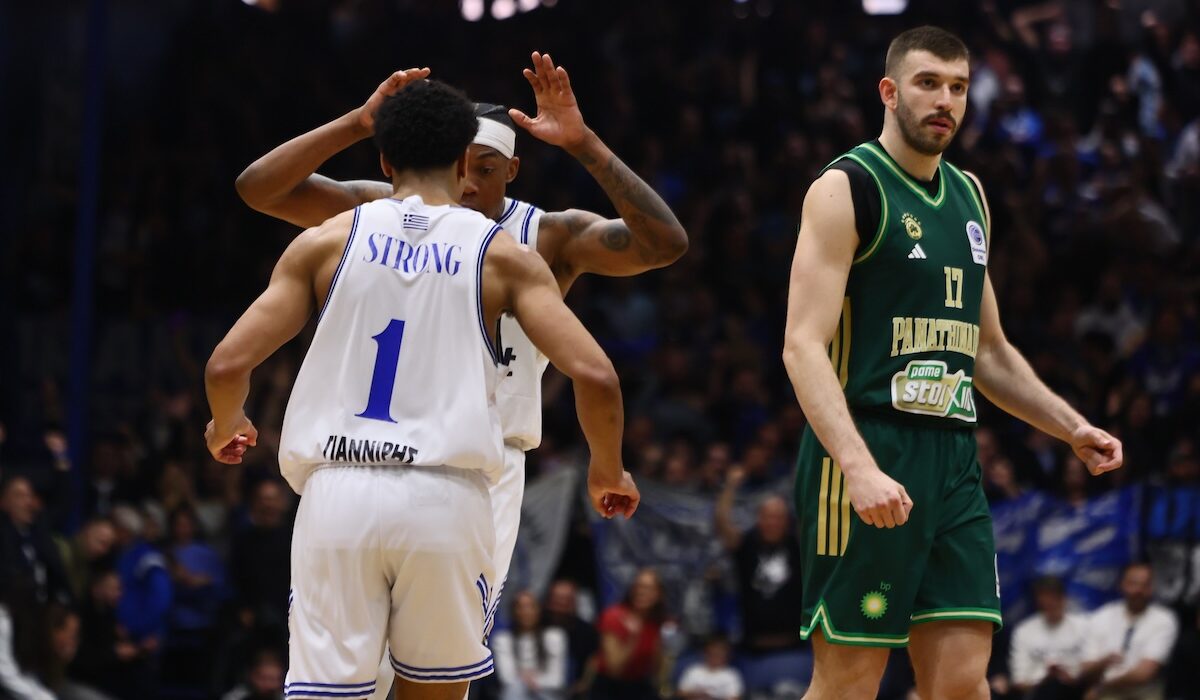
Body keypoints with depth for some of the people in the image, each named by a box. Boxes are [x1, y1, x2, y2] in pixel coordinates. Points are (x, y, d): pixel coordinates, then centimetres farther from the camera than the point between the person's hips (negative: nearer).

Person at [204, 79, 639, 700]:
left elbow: (228, 365, 3)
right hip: (445, 497, 0)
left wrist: (225, 429, 25)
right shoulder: (504, 255, 6)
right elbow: (593, 375, -4)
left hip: (340, 492, 0)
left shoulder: (327, 241, 8)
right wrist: (608, 470, 14)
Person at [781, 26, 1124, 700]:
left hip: (953, 463, 7)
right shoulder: (846, 190, -6)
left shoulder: (969, 196, 18)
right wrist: (859, 468, -28)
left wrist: (1071, 426, 17)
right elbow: (804, 345, -15)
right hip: (867, 458, -7)